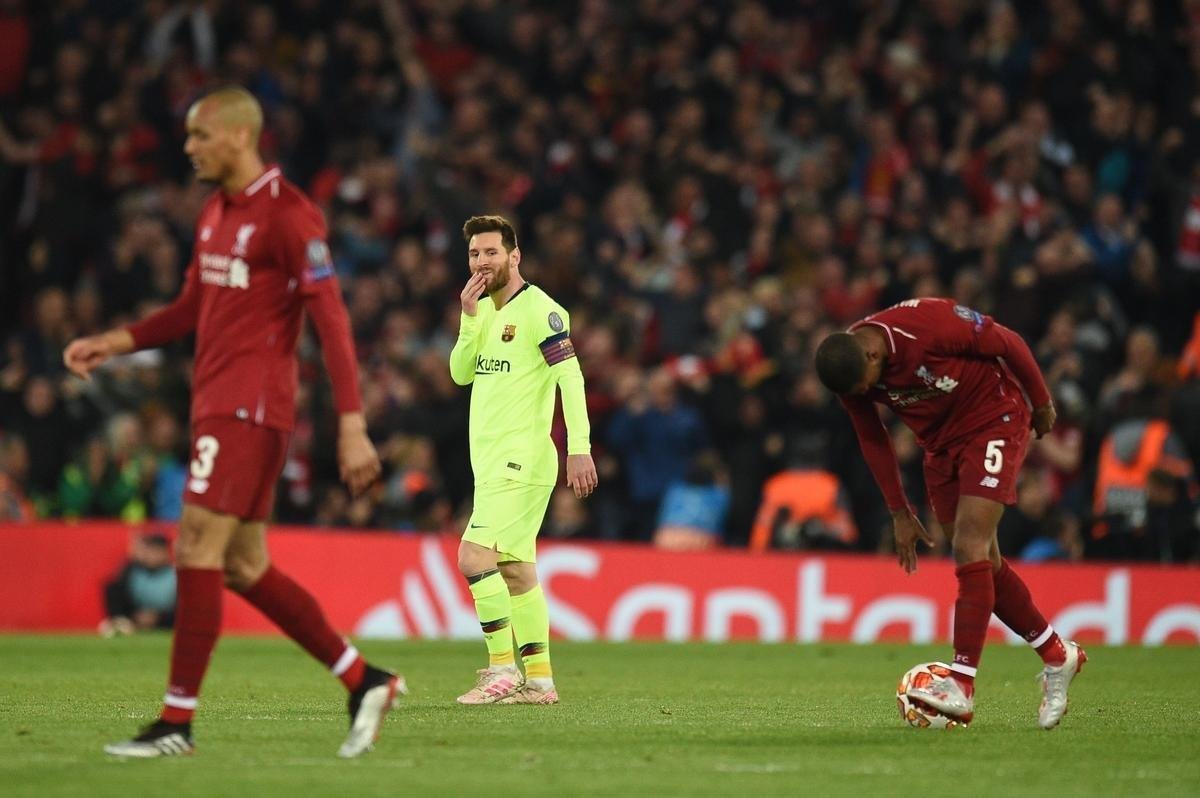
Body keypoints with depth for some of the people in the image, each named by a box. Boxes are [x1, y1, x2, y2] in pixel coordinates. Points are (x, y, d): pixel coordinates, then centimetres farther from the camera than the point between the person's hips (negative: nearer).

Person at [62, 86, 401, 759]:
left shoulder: (290, 215, -12)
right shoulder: (217, 212, 16)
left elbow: (332, 320, -16)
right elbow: (194, 307, 26)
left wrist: (352, 426, -21)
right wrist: (112, 344, 14)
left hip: (250, 406, -9)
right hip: (218, 401, 9)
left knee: (198, 549, -11)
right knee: (244, 567, 9)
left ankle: (178, 721, -7)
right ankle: (364, 681, 16)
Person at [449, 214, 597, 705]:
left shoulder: (539, 310, -10)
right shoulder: (485, 310, 16)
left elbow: (571, 378, -16)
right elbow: (460, 372, 9)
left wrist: (579, 448, -23)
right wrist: (469, 315, -4)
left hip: (522, 460, -9)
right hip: (492, 462, 9)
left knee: (474, 556, -17)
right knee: (515, 568, 9)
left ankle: (502, 670, -13)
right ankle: (539, 680, 12)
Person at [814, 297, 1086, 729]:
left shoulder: (932, 325, -32)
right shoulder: (848, 371, -12)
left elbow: (1008, 343, -16)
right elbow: (872, 440, 4)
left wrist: (1041, 403, -3)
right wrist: (900, 512, 6)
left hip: (994, 421, -6)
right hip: (940, 444, 6)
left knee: (969, 549, -18)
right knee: (983, 562, 6)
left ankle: (962, 684, -22)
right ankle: (1057, 656, 22)